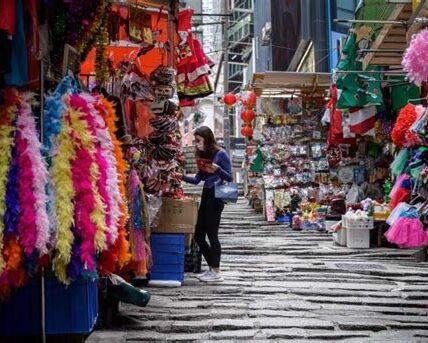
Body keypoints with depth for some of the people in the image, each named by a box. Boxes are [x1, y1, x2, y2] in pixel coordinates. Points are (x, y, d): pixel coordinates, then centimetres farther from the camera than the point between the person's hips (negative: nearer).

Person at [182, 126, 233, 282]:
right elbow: (197, 179, 14)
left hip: (216, 196, -8)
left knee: (212, 234, -5)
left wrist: (217, 169, -24)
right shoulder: (203, 156, 14)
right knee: (198, 235, 9)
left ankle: (216, 273, 4)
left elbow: (229, 178, -8)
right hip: (205, 196, 8)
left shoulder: (221, 154, -7)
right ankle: (212, 268, 22)